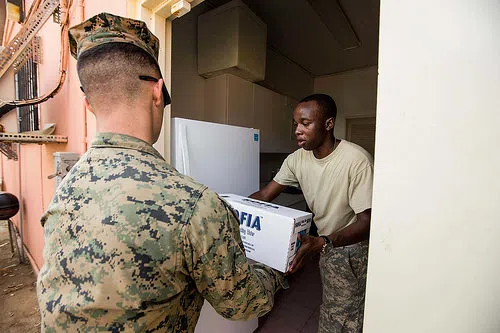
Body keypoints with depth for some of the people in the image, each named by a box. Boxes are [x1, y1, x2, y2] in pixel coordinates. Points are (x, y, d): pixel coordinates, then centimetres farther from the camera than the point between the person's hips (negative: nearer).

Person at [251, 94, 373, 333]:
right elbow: (264, 195, -6)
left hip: (352, 246, -5)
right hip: (326, 244, 5)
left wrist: (322, 243, -40)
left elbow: (367, 221, -25)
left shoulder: (357, 160, -26)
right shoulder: (297, 159, -9)